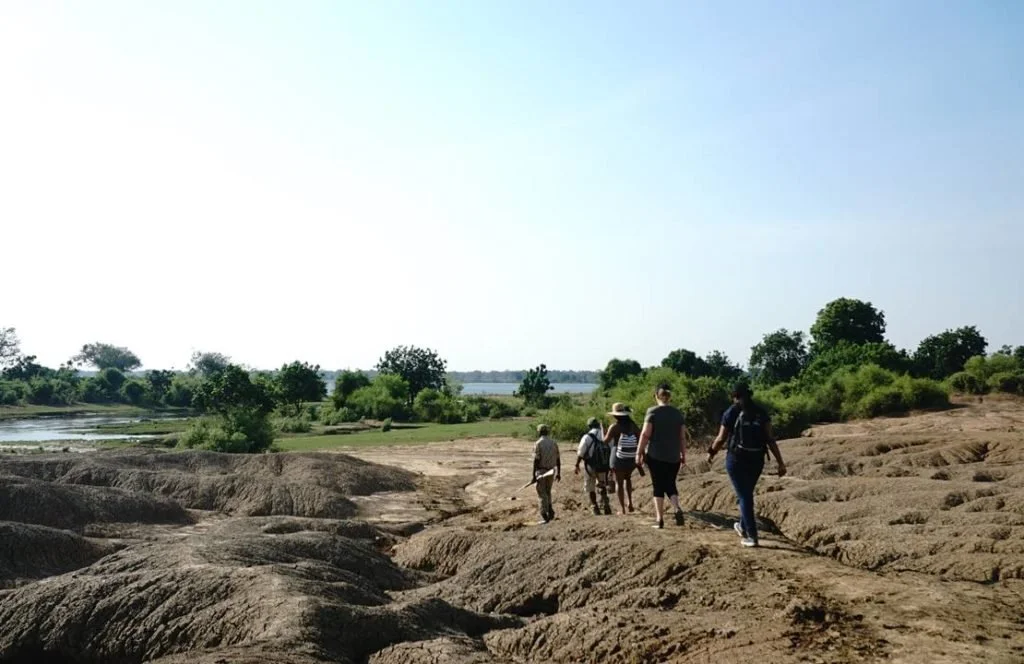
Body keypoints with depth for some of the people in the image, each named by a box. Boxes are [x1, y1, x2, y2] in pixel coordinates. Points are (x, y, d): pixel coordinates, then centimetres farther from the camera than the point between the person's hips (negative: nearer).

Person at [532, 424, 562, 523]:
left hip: (541, 471, -5)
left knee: (542, 494, 1)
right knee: (547, 492, 21)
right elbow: (558, 459, 8)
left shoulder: (538, 443, -11)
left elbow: (536, 460, -15)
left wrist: (533, 476, -13)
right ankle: (550, 513, 17)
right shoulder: (554, 443, 5)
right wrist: (558, 473, 17)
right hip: (551, 471, 5)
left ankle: (545, 517, 0)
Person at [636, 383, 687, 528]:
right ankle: (677, 509, -10)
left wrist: (639, 452, -4)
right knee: (670, 485, 15)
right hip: (673, 457, 3)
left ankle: (660, 519, 2)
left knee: (658, 486, 5)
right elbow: (682, 437, 6)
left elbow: (645, 434, -10)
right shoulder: (678, 413, 5)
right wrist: (683, 454, 14)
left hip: (655, 456, -3)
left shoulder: (652, 412, -6)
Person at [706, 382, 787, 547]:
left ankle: (751, 536, -4)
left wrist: (711, 453, 15)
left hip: (737, 459, -4)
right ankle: (743, 526, 39)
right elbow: (770, 439, -5)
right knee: (747, 493, 22)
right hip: (757, 460, 4)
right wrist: (780, 462, -6)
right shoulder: (761, 412, 3)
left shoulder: (732, 412, -4)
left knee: (744, 497, 1)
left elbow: (721, 439, -2)